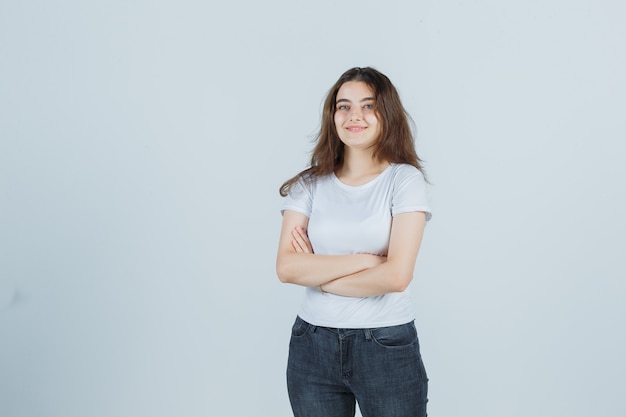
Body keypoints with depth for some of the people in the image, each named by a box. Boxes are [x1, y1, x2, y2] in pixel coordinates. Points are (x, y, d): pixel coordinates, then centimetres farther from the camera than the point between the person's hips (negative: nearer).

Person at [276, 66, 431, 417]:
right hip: (313, 345, 3)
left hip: (387, 346, -2)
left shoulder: (404, 179, -6)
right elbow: (286, 267, -9)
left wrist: (319, 276, -8)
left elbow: (397, 275, -16)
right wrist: (366, 259, -15)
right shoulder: (310, 184, 2)